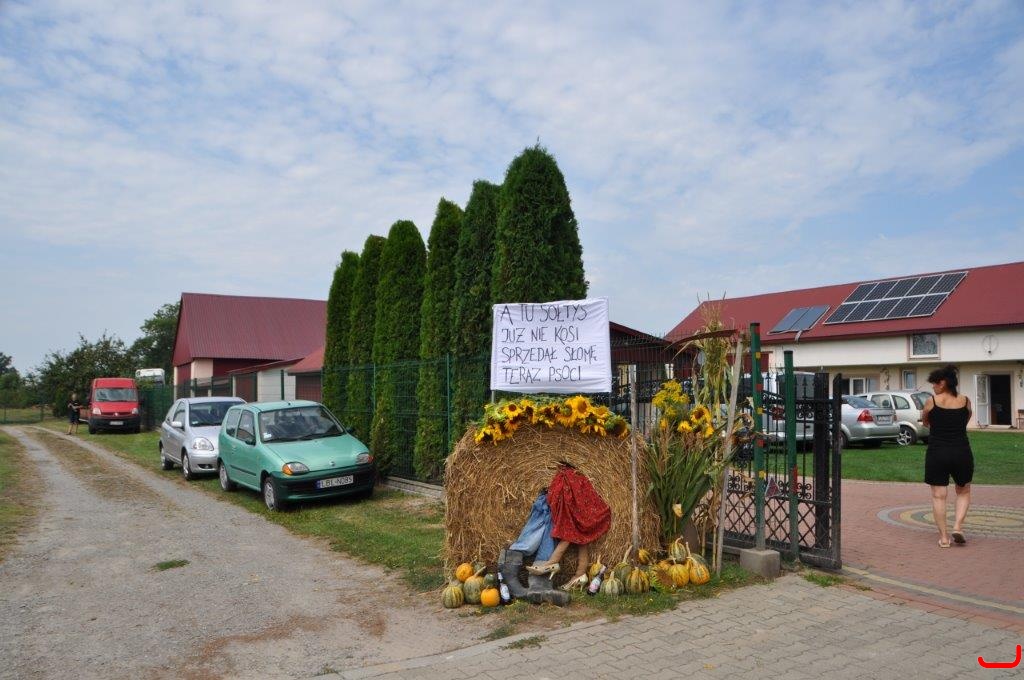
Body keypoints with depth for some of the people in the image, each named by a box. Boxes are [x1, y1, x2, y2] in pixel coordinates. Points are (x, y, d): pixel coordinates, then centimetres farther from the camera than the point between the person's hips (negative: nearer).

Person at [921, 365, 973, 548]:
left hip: (937, 453, -2)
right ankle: (958, 527, 4)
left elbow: (925, 423, 10)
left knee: (938, 496, 6)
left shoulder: (932, 401, -5)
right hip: (961, 453, 2)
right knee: (963, 492, 21)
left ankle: (943, 537, 6)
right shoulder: (965, 401, 1)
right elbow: (966, 421, 18)